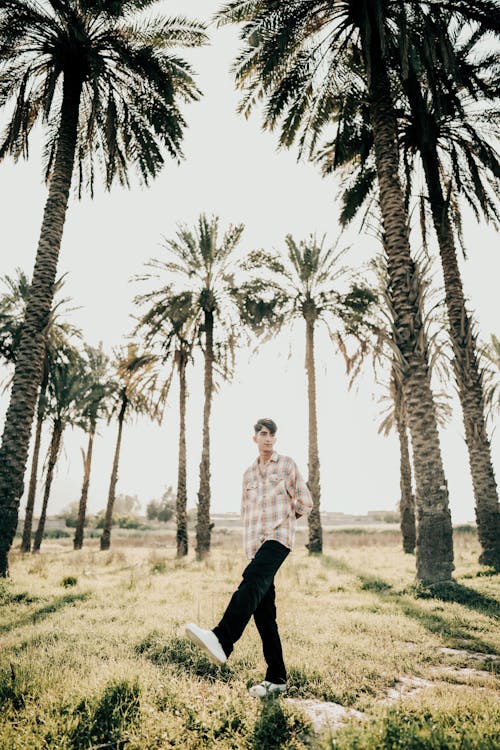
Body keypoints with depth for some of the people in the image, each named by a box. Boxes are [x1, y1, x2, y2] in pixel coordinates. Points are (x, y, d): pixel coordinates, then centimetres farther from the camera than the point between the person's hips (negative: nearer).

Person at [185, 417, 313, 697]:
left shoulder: (287, 464, 5)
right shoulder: (249, 473, 19)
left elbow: (305, 503, 9)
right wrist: (250, 550, 12)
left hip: (279, 539, -5)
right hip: (257, 544, 6)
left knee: (252, 580, -31)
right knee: (263, 611, 3)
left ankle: (222, 640, -49)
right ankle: (276, 678, 10)